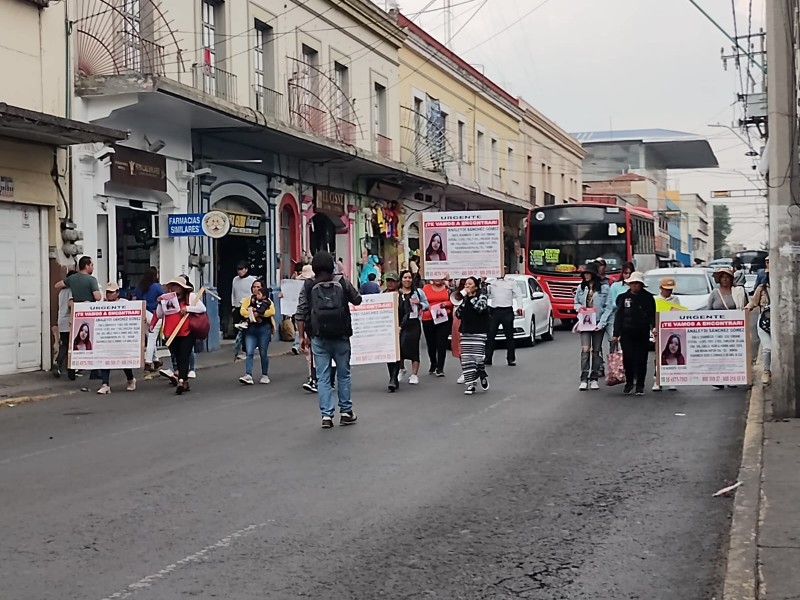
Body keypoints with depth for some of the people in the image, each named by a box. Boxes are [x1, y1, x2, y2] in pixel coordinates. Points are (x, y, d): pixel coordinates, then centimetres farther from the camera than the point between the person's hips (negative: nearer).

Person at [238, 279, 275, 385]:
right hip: (251, 328, 1)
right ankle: (248, 375, -16)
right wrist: (251, 315, -16)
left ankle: (265, 375, 16)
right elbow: (243, 310, 1)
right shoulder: (248, 300, 16)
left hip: (264, 328, -1)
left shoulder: (268, 301, 10)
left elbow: (272, 312, -8)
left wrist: (259, 314, -14)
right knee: (249, 352, -10)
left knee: (263, 353, 4)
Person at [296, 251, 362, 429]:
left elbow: (301, 314, -3)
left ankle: (326, 415, 1)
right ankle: (346, 412, 18)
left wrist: (302, 336, 4)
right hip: (341, 337, 0)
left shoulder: (308, 287, -2)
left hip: (319, 339, 0)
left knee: (323, 377, 4)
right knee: (343, 374, 13)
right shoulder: (342, 283, -2)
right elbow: (357, 300, 10)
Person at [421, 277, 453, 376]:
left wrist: (446, 303, -11)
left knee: (442, 343, -7)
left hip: (444, 320, -1)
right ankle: (433, 364, 33)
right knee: (431, 343, 10)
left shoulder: (447, 288, 6)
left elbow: (453, 302, 8)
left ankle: (440, 368, -2)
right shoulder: (426, 288, 6)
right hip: (428, 320, 1)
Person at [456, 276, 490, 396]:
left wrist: (470, 296, -13)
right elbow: (458, 314, 11)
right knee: (466, 358, -3)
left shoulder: (481, 295, 1)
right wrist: (462, 301, -3)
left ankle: (483, 376, 16)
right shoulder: (464, 297, 14)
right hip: (465, 331, 5)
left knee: (477, 357, -12)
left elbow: (480, 307, -19)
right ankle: (470, 384, 1)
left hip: (479, 331, -5)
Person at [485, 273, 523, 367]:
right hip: (494, 311, 2)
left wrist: (519, 307, -9)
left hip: (507, 311, -2)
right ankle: (487, 359, 0)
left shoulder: (511, 282, 9)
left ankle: (511, 359, 7)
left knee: (509, 336, 2)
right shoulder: (491, 283, 15)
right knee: (490, 335, -3)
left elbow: (518, 295, 4)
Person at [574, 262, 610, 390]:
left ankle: (594, 379, 13)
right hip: (584, 322, 2)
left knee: (596, 351, 6)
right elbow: (575, 303, 19)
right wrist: (579, 307, -5)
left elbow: (607, 307, -5)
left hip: (598, 323, -1)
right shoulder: (581, 288, 8)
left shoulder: (604, 288, -4)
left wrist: (602, 323, -13)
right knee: (585, 349, -10)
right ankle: (584, 379, -10)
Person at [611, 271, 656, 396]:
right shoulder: (623, 297, 6)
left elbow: (652, 314, 4)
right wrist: (616, 334, 3)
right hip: (626, 333, 1)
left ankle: (640, 385, 10)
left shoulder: (648, 297, 3)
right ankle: (629, 382, 18)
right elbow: (619, 316, 7)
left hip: (642, 334, -1)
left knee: (641, 360, 1)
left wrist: (653, 326, -14)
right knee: (627, 359, -1)